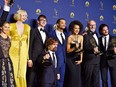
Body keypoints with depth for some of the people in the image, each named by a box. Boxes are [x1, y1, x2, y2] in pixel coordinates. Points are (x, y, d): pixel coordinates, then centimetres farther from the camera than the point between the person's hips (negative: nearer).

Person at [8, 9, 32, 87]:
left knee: (22, 74, 2)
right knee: (13, 73, -4)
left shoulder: (27, 27, 11)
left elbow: (28, 42, 11)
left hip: (23, 53, 3)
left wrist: (29, 58, 7)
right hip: (13, 52, -3)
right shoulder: (11, 26, 1)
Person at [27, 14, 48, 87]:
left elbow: (46, 46, 16)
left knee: (40, 78, 6)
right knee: (31, 78, -4)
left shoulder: (46, 33, 19)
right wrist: (30, 58, -12)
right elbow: (30, 45, -5)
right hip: (34, 58, -5)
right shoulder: (33, 31, 1)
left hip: (43, 59, 5)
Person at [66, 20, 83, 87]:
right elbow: (68, 50, -7)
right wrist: (75, 48, -22)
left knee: (78, 76, 2)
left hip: (77, 59, 4)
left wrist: (81, 59, -2)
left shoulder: (81, 37, 6)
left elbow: (81, 49, 5)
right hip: (70, 59, -4)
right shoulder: (70, 37, -6)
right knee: (73, 75, -11)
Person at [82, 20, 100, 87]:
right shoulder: (86, 35, -11)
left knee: (96, 78, 13)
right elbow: (85, 47, -20)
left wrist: (98, 50, 9)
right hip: (89, 59, -8)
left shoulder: (95, 34, 16)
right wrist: (92, 49, -32)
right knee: (88, 78, 0)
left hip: (97, 59, 8)